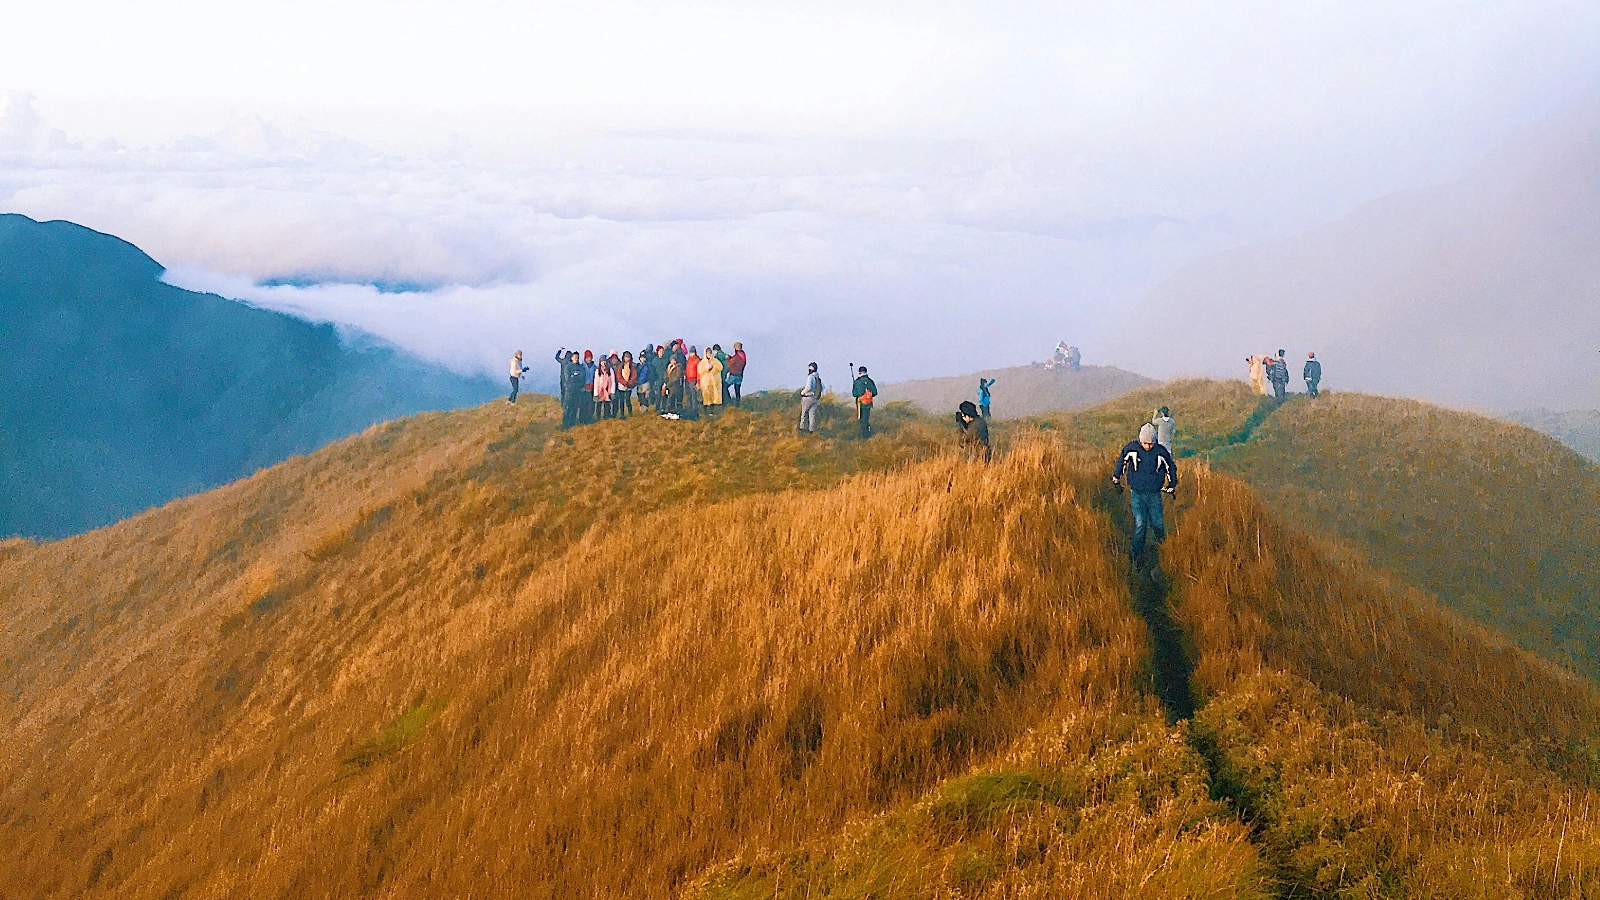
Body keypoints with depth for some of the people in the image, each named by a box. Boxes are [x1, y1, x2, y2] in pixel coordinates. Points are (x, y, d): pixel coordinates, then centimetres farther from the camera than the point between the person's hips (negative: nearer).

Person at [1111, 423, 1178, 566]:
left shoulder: (1160, 452, -11)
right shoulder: (1132, 448, -12)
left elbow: (1171, 467, 7)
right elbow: (1121, 461, 8)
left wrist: (1172, 485, 15)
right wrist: (1116, 479, 15)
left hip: (1155, 494, 1)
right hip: (1137, 494, -1)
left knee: (1156, 522, 7)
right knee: (1140, 524, -9)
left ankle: (1161, 542, 42)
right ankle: (1137, 554, 2)